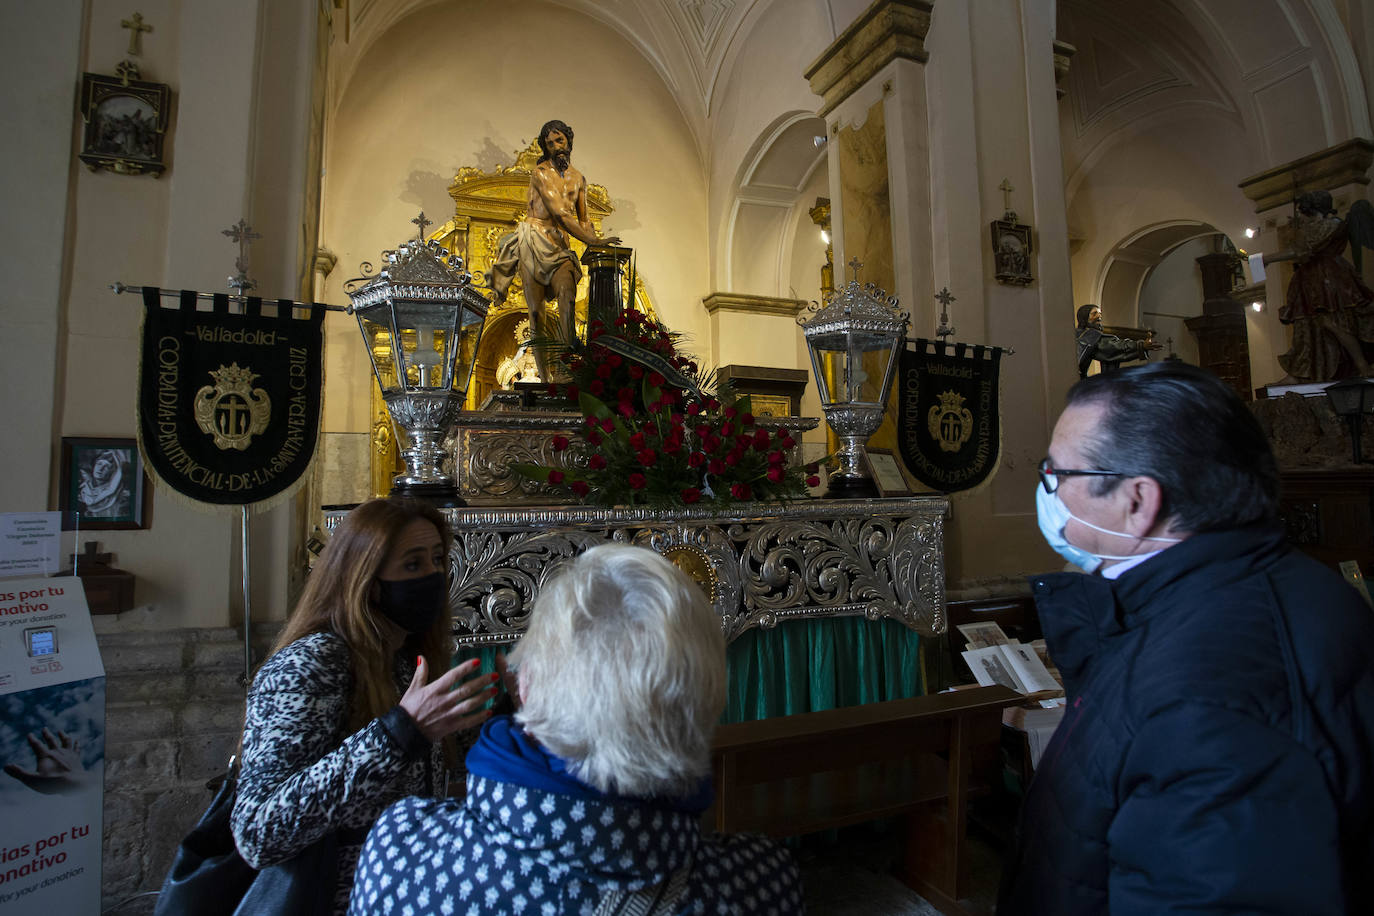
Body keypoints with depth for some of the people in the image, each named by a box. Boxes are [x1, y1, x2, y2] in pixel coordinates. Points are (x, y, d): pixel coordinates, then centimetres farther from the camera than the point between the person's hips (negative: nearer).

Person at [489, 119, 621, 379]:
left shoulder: (578, 178, 16)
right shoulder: (540, 172, -3)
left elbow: (583, 218, 18)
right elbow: (560, 213, -13)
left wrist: (595, 244, -1)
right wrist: (593, 240, -18)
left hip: (559, 245, 4)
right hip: (534, 242, -4)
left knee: (567, 294, -23)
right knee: (536, 309, -6)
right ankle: (544, 375, -6)